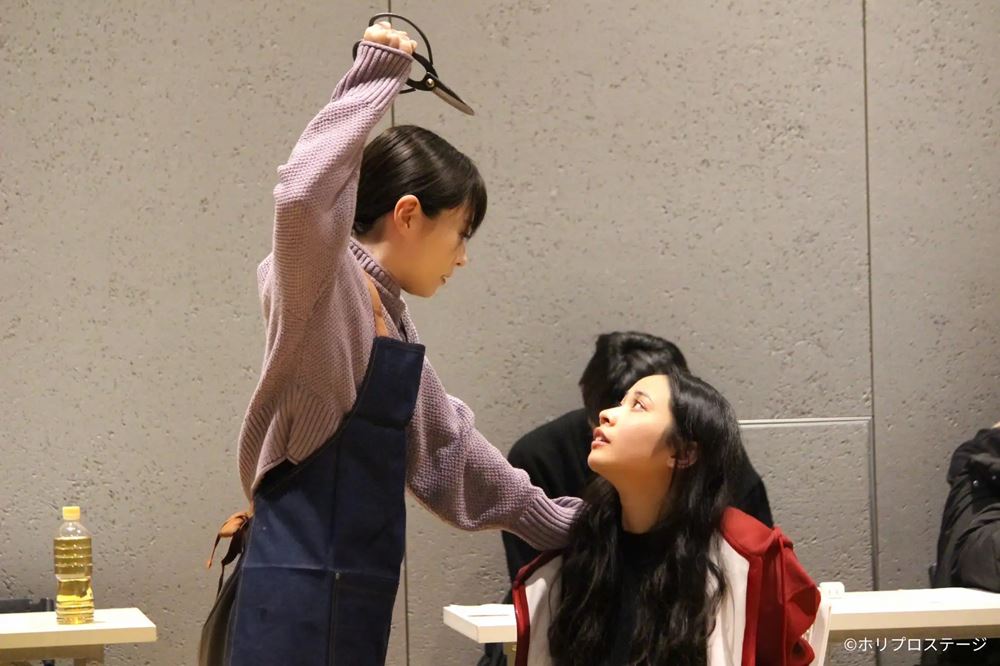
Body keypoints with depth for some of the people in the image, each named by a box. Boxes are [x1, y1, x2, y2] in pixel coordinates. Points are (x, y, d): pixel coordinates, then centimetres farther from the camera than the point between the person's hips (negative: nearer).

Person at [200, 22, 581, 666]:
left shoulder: (392, 320, 16)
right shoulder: (324, 289, -10)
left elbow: (450, 442, 25)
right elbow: (302, 195, -33)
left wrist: (553, 522, 30)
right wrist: (375, 75, -24)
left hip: (354, 590, 9)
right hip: (300, 590, -9)